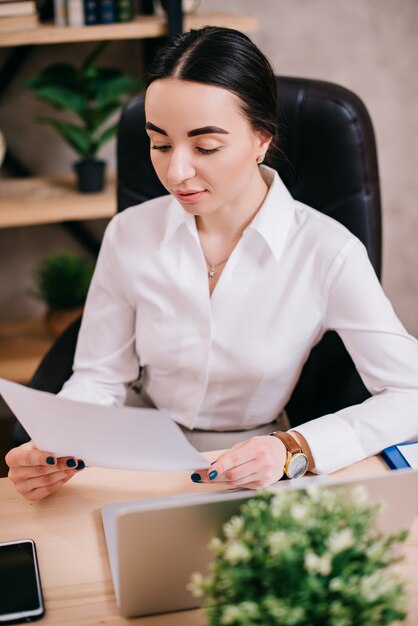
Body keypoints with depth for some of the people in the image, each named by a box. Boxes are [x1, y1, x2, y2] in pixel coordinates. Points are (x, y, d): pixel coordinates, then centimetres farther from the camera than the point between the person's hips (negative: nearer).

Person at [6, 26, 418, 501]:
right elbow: (99, 377, 3)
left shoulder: (326, 253, -15)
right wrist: (51, 450, -18)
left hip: (254, 476, -2)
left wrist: (294, 450, -30)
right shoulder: (129, 236, -4)